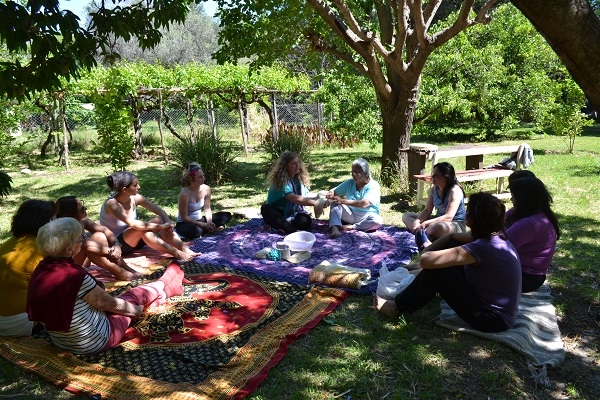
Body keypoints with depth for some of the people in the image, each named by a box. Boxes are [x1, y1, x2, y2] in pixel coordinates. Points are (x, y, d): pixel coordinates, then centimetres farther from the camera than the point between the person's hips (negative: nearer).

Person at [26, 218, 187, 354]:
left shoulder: (41, 270, -9)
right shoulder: (75, 276, -33)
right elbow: (110, 304, -17)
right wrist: (137, 310, 2)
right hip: (96, 341, -7)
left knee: (127, 299, 24)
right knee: (135, 295, 14)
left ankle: (168, 289, 47)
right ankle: (164, 282, 45)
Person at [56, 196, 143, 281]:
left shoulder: (82, 221, -9)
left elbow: (105, 229, -5)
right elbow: (86, 245, -41)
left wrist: (116, 245, -22)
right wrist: (110, 251, -32)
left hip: (81, 261, 8)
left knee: (99, 236, -9)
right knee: (88, 248, -31)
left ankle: (127, 269, -12)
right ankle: (120, 273, -26)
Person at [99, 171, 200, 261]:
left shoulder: (135, 198, -7)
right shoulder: (111, 204, -24)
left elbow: (160, 211, -3)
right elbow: (133, 224, -36)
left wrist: (169, 223, -23)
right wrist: (160, 226, -33)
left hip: (133, 241, 6)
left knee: (159, 219, -18)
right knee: (141, 229, -35)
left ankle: (185, 250, -30)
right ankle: (177, 254, -36)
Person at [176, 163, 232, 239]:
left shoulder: (206, 189, -10)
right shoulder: (184, 194, -25)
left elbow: (207, 209, 2)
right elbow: (184, 217, -20)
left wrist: (209, 222, -17)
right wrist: (203, 225, -21)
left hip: (200, 220, 6)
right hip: (185, 223, -6)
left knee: (227, 215, -3)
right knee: (195, 231, -41)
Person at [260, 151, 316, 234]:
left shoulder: (300, 178, 2)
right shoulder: (280, 180, -20)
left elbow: (304, 198, -1)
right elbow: (294, 198, -33)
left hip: (294, 213, 4)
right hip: (277, 213, -4)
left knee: (306, 221, -28)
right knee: (266, 209, -37)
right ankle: (294, 231, -49)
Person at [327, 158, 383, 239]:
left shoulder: (373, 186, -14)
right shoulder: (349, 183, 2)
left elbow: (364, 204, -29)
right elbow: (334, 192, 5)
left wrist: (343, 201, -31)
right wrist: (330, 194, -21)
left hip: (366, 217, -4)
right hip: (350, 215, 4)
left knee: (378, 220, -35)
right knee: (334, 202, -19)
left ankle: (351, 227, -24)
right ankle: (335, 229, -37)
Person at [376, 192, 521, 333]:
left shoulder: (481, 247, -28)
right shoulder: (496, 237, 0)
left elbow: (425, 260, -31)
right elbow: (452, 237, 13)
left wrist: (425, 253, -7)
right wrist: (430, 250, -2)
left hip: (492, 319, -9)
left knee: (435, 269, -15)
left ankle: (399, 307, 7)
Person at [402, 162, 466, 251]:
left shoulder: (454, 190, -20)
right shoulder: (434, 188, 1)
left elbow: (448, 217, -30)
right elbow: (427, 211, -1)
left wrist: (426, 223, -38)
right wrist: (417, 221, -22)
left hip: (456, 225, -9)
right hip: (438, 220, 9)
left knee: (440, 226, -46)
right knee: (406, 216, -3)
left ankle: (421, 235, -18)